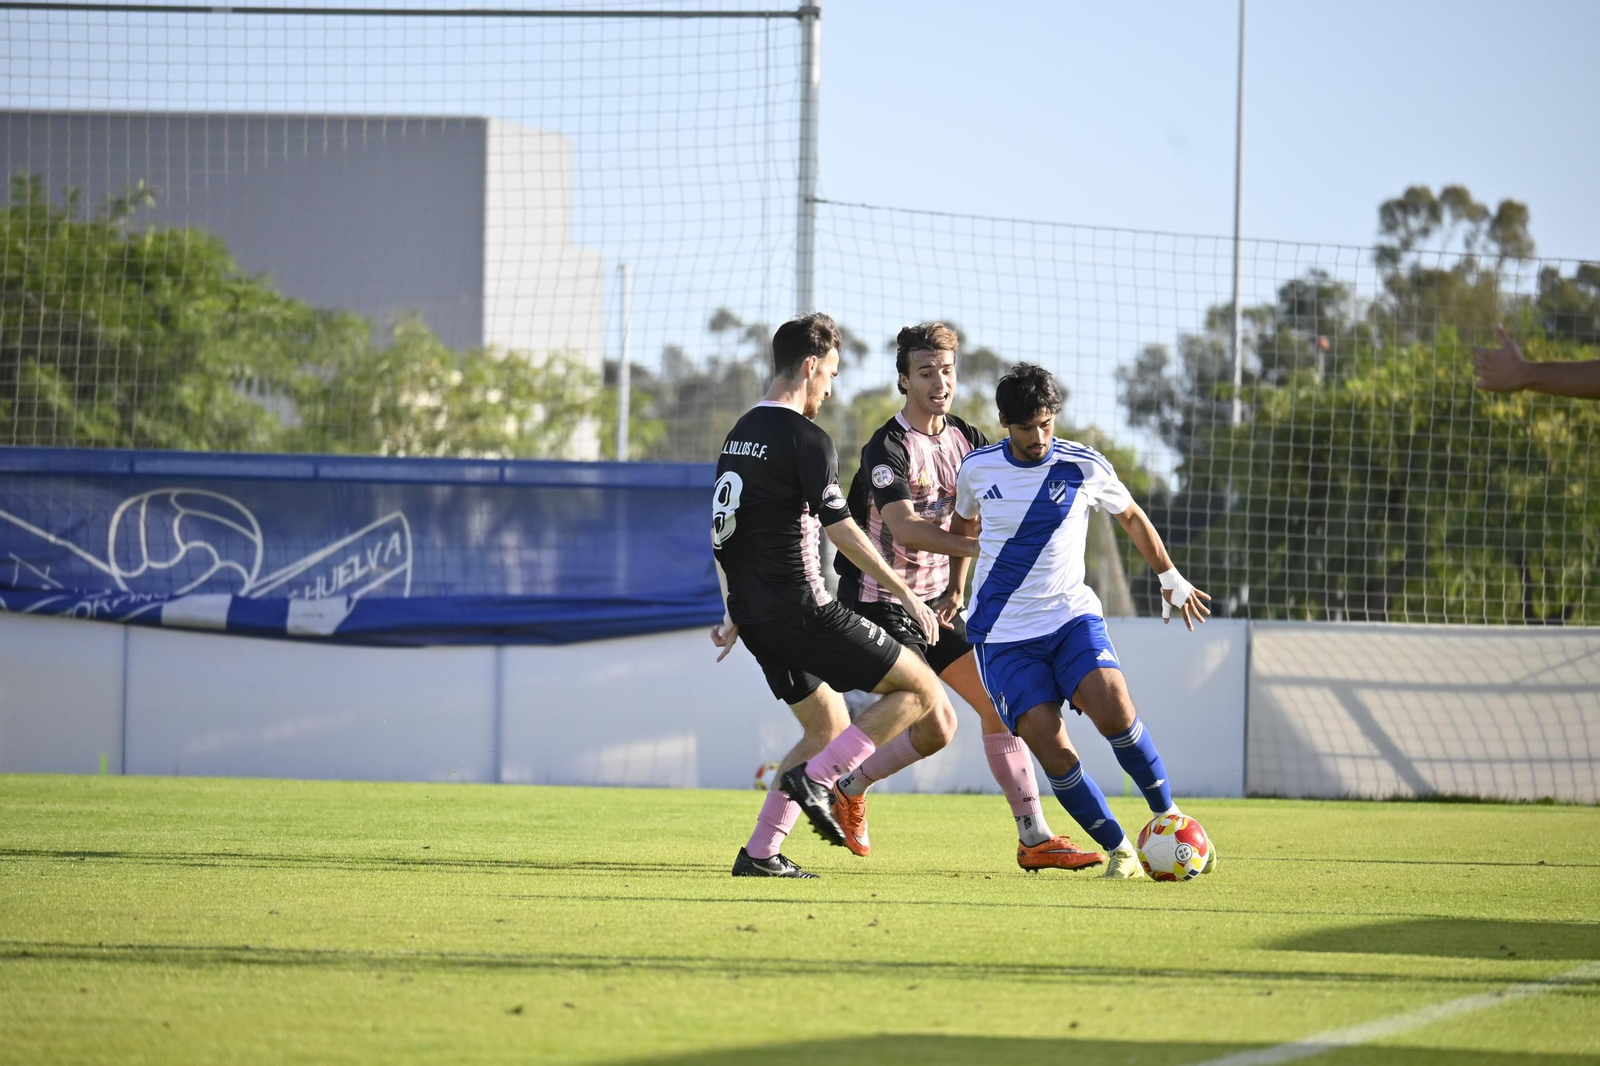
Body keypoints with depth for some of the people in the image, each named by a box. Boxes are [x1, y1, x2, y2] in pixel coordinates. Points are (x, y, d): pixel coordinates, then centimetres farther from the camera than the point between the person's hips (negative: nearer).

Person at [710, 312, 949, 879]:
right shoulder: (806, 438, -13)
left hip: (756, 617, 9)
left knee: (828, 727, 22)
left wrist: (735, 615, 30)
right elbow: (841, 530, -19)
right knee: (921, 689, -3)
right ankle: (815, 778, -12)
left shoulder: (739, 434, 15)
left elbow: (721, 531, 21)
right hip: (802, 611, -9)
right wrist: (906, 593, -15)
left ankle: (759, 853, 13)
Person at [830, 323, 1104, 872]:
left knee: (999, 702, 0)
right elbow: (904, 529, -30)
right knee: (935, 727, -13)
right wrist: (977, 545, -37)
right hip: (881, 602, -7)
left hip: (935, 598, 8)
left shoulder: (968, 441, 5)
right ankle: (849, 789, 12)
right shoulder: (888, 448, -19)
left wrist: (957, 585, 7)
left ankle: (1034, 838, 2)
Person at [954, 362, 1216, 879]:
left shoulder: (1085, 467, -4)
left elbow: (1132, 518, 15)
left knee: (1114, 711, -25)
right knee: (1051, 747, -16)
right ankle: (1117, 849, -2)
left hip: (1072, 615, 0)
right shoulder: (977, 468, -1)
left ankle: (1167, 815, -5)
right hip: (1004, 635, 0)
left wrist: (1171, 579, 24)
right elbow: (962, 524, 22)